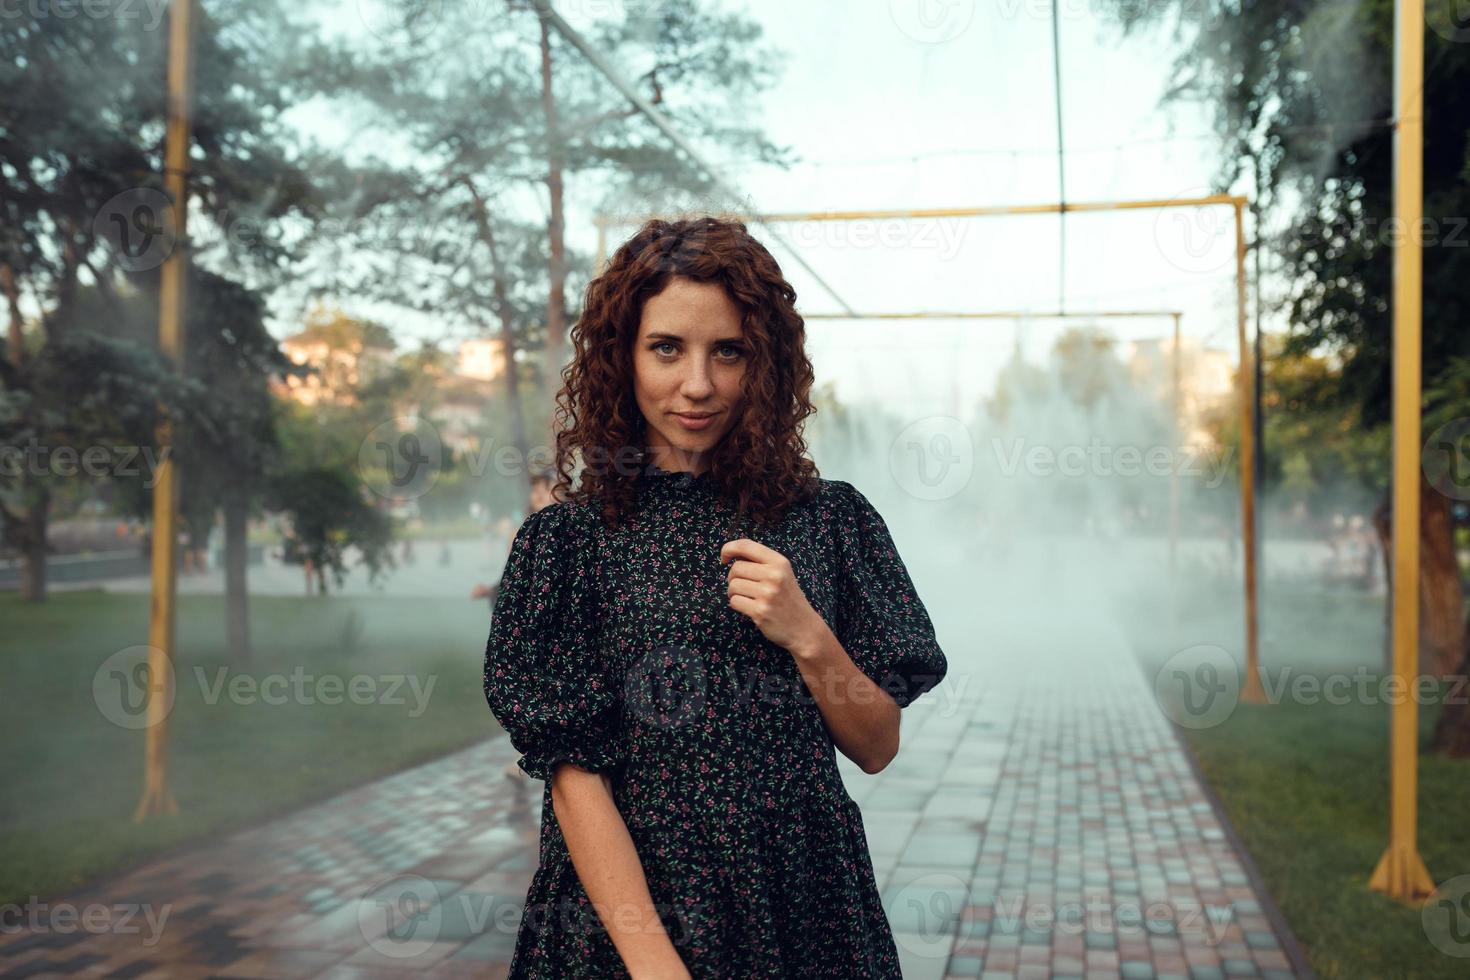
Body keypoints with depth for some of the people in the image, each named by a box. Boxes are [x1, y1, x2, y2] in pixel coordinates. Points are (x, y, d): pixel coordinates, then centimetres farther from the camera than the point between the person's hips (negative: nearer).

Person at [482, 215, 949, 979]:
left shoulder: (830, 517, -1)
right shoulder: (566, 539, -7)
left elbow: (877, 749, 1)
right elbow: (575, 776, -12)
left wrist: (807, 637, -16)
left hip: (807, 907, 3)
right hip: (627, 913, -2)